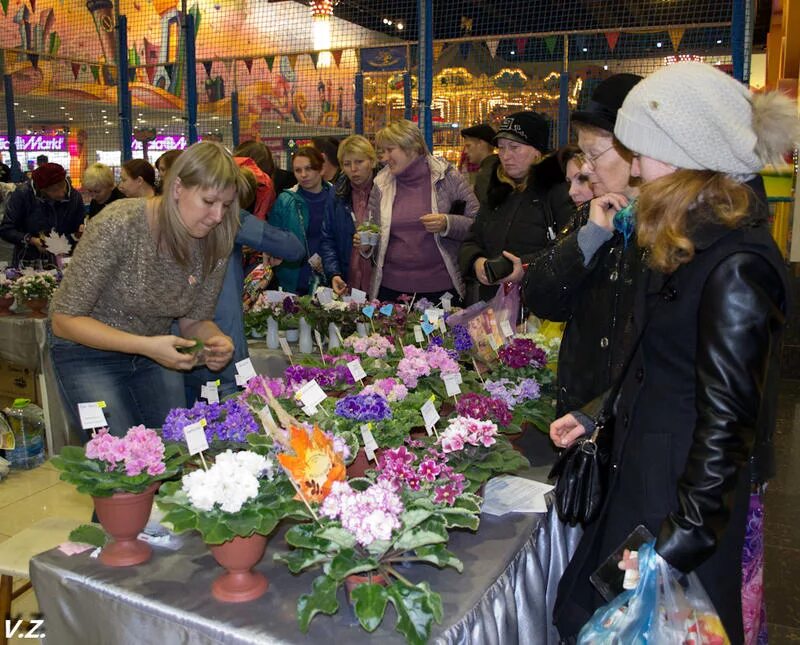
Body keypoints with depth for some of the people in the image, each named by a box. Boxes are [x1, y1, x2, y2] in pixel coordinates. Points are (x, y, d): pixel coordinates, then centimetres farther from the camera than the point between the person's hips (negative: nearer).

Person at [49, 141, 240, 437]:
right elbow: (65, 319, -21)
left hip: (154, 350, 4)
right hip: (89, 350, -4)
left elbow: (194, 320, 1)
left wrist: (215, 340, -23)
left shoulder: (214, 244, -12)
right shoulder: (118, 226, -26)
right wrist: (146, 346, -32)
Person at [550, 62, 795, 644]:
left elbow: (726, 421, -24)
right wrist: (593, 415, 16)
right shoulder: (689, 245, 7)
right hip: (643, 472, 9)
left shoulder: (736, 266, -24)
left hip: (687, 491, -9)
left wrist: (678, 538, -20)